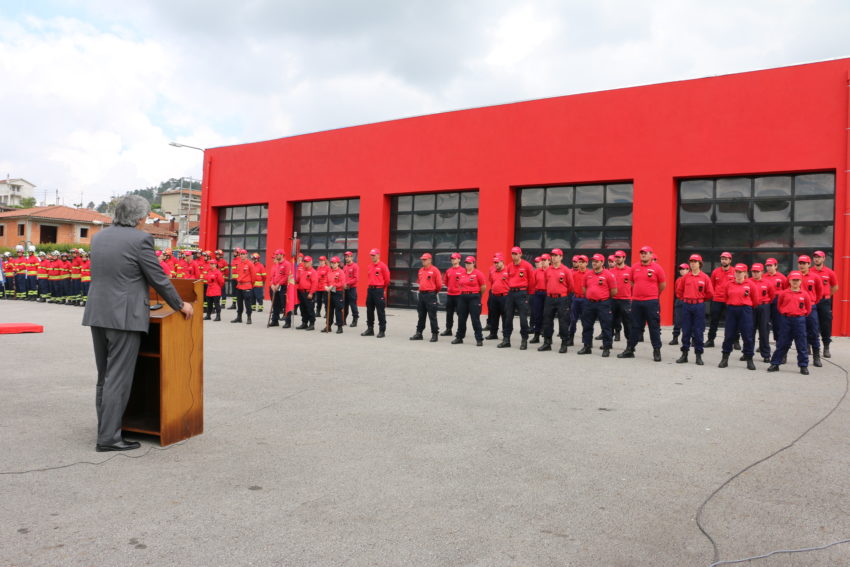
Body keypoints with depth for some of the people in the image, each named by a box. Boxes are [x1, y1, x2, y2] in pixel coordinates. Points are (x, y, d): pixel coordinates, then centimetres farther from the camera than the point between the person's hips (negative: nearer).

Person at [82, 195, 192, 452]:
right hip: (125, 317, -7)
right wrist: (180, 305, 5)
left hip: (97, 315, 7)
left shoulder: (98, 237, 11)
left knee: (104, 377, 15)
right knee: (118, 379, -2)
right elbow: (158, 279, -8)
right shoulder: (140, 239, -11)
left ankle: (105, 429, 22)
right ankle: (108, 438, 2)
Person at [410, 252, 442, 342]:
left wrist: (434, 291, 6)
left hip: (430, 295, -7)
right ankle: (419, 333, 18)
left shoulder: (434, 270, -8)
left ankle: (435, 334, 4)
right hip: (421, 294, 7)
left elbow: (439, 284, -6)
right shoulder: (421, 270, 12)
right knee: (421, 316, 12)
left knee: (432, 316, -2)